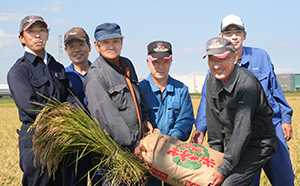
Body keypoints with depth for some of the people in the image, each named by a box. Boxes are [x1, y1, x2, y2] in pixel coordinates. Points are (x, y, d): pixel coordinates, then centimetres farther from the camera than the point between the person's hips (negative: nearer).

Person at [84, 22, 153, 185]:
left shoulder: (127, 64, 14)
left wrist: (144, 119, 13)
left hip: (135, 143, 8)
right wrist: (131, 144, -19)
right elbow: (107, 116, -19)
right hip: (114, 146, -8)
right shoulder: (95, 76, -12)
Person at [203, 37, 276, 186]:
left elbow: (242, 130, -27)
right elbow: (214, 120, 5)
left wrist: (224, 169, -26)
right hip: (232, 144, 7)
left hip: (257, 145, -7)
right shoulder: (212, 79, -2)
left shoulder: (247, 83, -25)